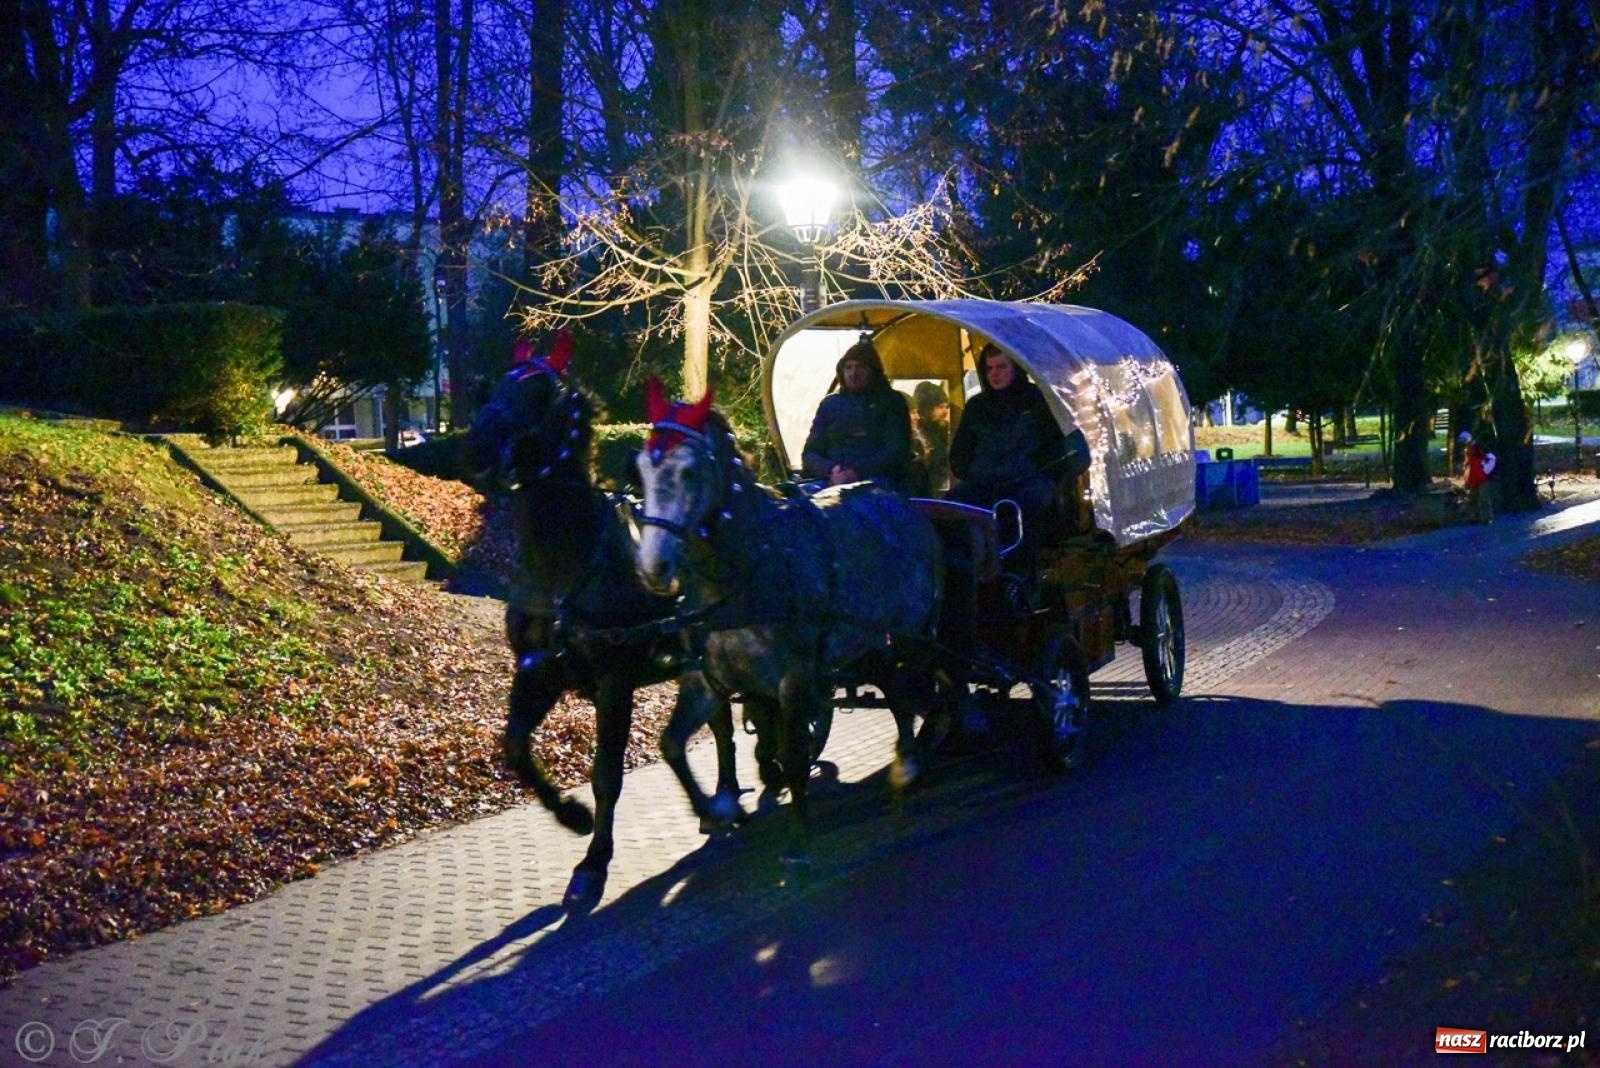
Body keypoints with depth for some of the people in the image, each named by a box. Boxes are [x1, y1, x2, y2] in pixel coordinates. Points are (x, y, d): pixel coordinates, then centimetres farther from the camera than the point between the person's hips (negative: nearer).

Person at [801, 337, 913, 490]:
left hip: (878, 485, -2)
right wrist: (830, 470, -8)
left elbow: (897, 452, -1)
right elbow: (810, 454, 16)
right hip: (834, 485, 2)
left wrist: (857, 472, -14)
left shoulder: (891, 402, 11)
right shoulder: (830, 403, 20)